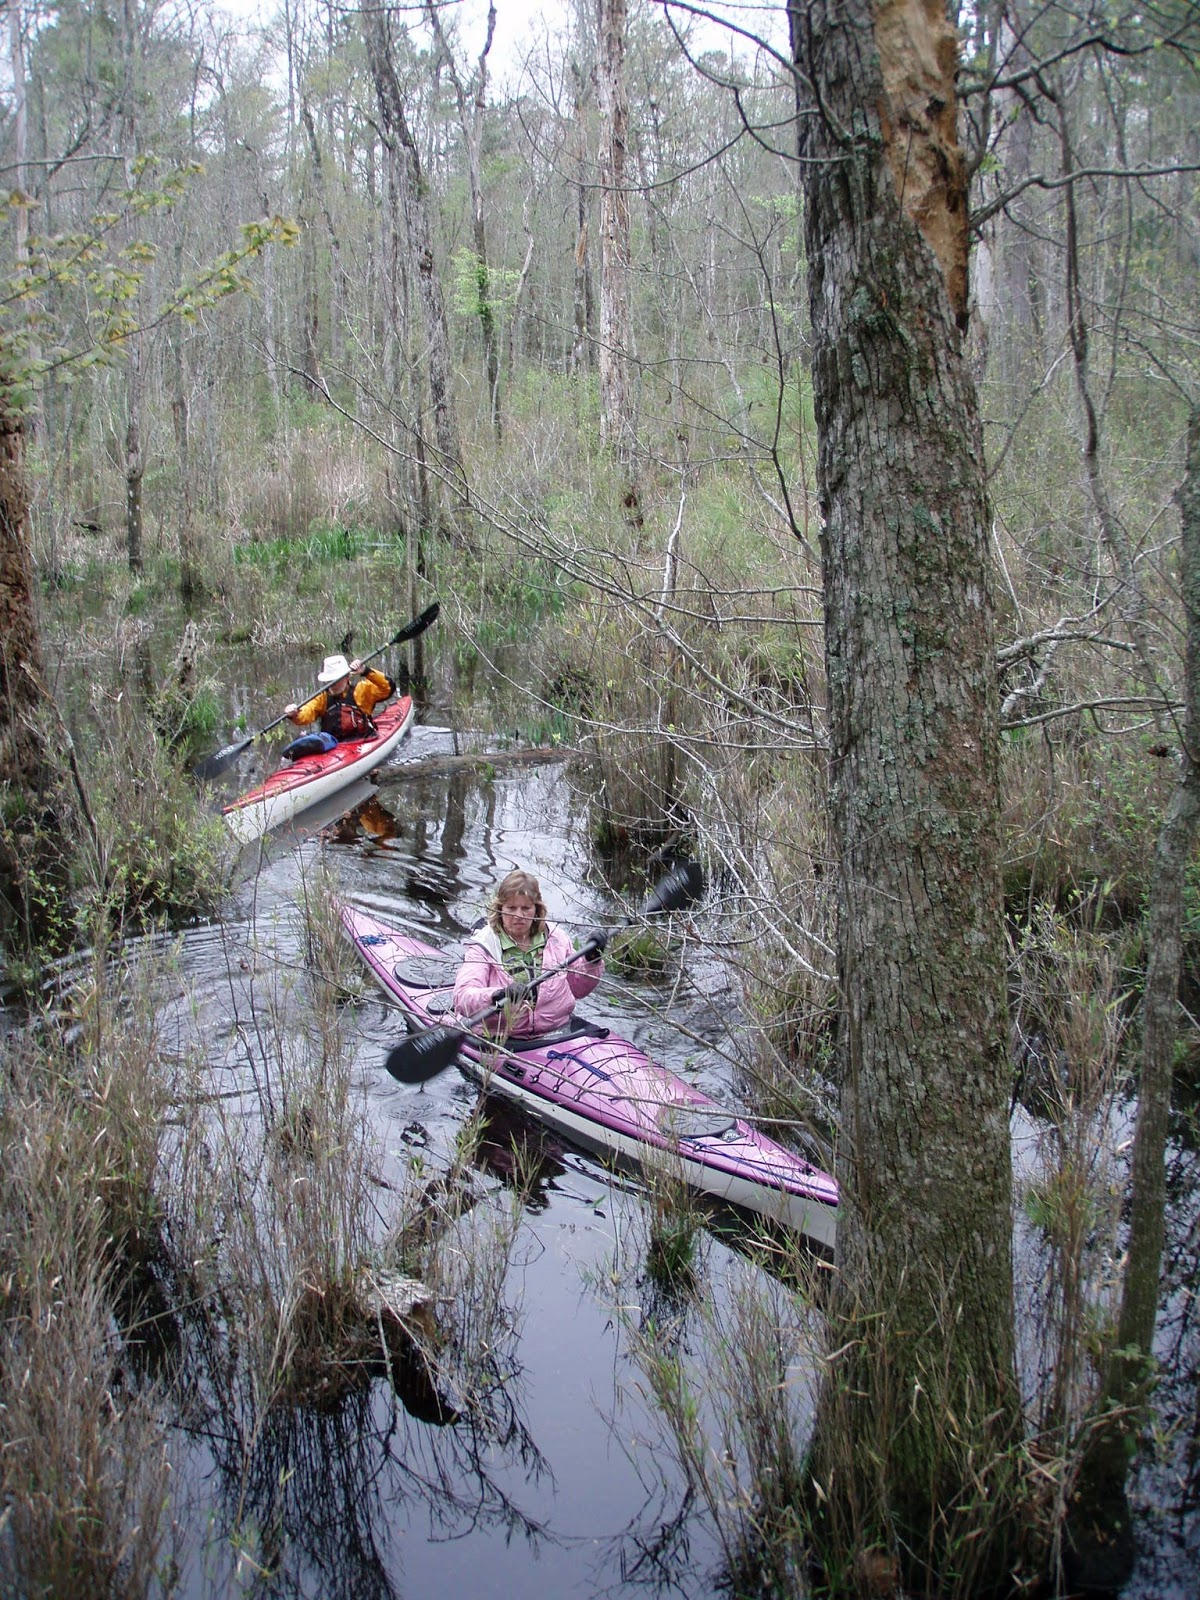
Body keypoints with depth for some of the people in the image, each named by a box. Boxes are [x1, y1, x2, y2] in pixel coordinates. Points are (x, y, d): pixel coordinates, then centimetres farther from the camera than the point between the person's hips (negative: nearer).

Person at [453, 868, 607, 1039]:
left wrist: (591, 960, 2)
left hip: (560, 1030, 1)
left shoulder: (555, 937, 9)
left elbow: (578, 989, 19)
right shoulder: (484, 945, -3)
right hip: (505, 1041, -1)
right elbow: (461, 999, -17)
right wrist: (499, 995, -35)